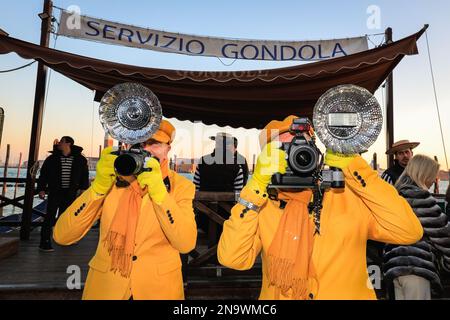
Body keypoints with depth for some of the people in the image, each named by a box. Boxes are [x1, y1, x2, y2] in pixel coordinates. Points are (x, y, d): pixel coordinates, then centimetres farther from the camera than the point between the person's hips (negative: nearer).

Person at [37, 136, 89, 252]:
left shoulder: (80, 159, 0)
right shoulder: (52, 158, 0)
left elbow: (84, 174, 6)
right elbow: (43, 174, 4)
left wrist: (83, 188, 2)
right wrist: (41, 189, -1)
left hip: (70, 193, 1)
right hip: (55, 192, -1)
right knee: (50, 217, -2)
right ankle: (45, 242, 3)